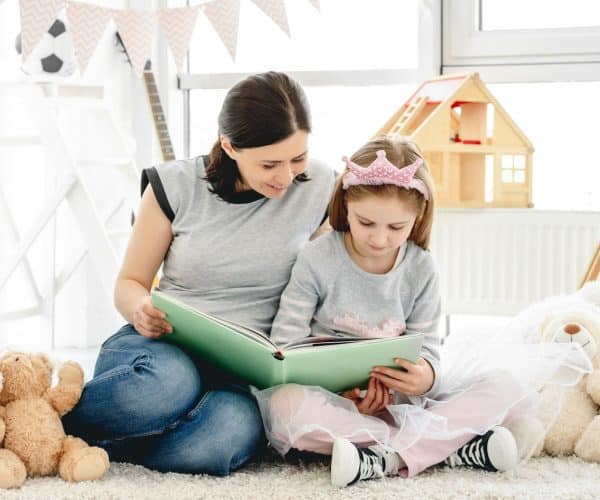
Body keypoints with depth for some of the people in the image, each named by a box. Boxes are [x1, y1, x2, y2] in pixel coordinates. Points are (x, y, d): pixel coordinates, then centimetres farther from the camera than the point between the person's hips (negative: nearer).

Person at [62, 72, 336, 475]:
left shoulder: (319, 188, 0)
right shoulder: (175, 185, -3)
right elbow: (130, 282, 7)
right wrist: (141, 308, -17)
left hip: (247, 366, 2)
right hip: (162, 343, -1)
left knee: (231, 430, -37)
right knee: (170, 380, -41)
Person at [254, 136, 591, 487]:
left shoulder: (422, 270, 2)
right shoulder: (317, 260, -6)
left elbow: (427, 347, 3)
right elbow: (286, 343, -8)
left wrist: (427, 376, -24)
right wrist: (338, 391, -26)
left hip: (401, 397, 3)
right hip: (333, 398, -2)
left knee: (508, 389, -15)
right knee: (283, 405, -38)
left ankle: (385, 457, -31)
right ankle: (450, 447, -32)